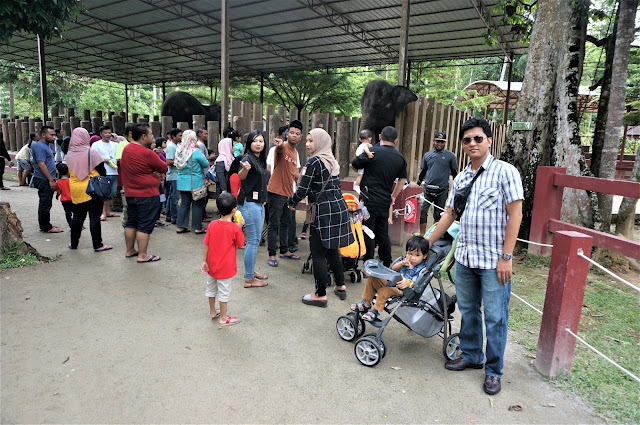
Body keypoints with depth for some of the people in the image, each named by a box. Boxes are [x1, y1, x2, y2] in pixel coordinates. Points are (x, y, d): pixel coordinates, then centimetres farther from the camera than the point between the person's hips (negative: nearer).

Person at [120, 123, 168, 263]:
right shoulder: (147, 153, -20)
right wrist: (157, 171, 6)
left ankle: (129, 250, 29)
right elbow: (164, 168, -12)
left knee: (131, 222, 18)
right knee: (145, 225, -1)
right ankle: (142, 255, 4)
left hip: (130, 193, 9)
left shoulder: (126, 149, 7)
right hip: (147, 194, -9)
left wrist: (153, 171, -6)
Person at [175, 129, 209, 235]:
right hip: (195, 182, -5)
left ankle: (180, 227, 16)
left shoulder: (179, 151, 0)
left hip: (182, 182, 5)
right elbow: (206, 164, -8)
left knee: (184, 203, 12)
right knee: (197, 204, 5)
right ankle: (197, 228, 10)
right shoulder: (196, 152, -17)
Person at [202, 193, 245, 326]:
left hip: (212, 265, 5)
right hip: (225, 267, -5)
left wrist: (204, 261, 4)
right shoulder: (235, 228, -20)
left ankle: (212, 312, 40)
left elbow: (206, 245, -4)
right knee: (224, 292, 9)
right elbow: (240, 244, -7)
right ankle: (223, 318, 21)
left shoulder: (212, 225, -8)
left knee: (211, 287, 22)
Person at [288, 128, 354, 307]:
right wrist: (311, 197, 24)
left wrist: (291, 202, 5)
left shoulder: (313, 162, -11)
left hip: (324, 211, -9)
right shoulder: (333, 162, 14)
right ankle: (341, 287, 30)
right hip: (339, 207, 9)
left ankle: (321, 295, 8)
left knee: (318, 254, 0)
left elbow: (302, 191, -14)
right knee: (332, 249, 20)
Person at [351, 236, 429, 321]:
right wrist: (401, 263, -8)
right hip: (392, 282, 8)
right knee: (372, 279, -2)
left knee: (383, 291, -33)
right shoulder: (406, 261, 11)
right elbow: (393, 268, 10)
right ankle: (366, 304, 7)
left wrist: (409, 283, -38)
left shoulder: (422, 269, -9)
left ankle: (375, 311, -11)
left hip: (402, 290, -8)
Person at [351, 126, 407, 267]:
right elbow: (402, 180, 17)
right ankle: (387, 264, 26)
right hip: (385, 202, 6)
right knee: (383, 233, 17)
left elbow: (354, 165, 0)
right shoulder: (401, 158, 7)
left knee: (368, 234, 2)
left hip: (369, 200, -5)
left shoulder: (373, 152, -11)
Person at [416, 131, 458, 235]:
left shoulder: (450, 156, 3)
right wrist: (417, 185, 16)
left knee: (438, 215, 7)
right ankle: (422, 235, 2)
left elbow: (455, 173, 7)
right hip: (427, 188, 2)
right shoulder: (427, 155, 11)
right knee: (422, 212, -6)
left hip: (442, 189, -2)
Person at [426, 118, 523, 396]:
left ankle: (493, 371, 20)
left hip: (494, 260, -5)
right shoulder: (461, 178, 11)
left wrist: (506, 256, -15)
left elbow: (515, 215, -10)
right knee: (467, 311, 16)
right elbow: (449, 214, 16)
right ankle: (471, 356, 34)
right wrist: (426, 244, 17)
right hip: (464, 257, 6)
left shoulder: (505, 172, -6)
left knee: (495, 318, 4)